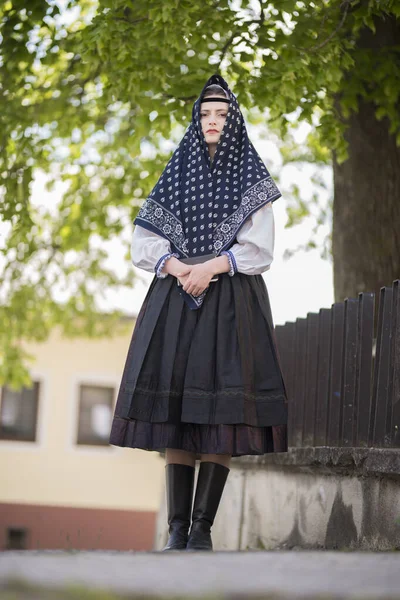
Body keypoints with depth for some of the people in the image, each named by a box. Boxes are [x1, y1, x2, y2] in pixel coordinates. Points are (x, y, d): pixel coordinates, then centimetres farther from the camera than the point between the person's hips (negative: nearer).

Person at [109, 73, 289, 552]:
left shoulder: (251, 178, 9)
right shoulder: (177, 173, 14)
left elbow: (258, 249, 0)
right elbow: (145, 240, 7)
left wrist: (210, 266, -15)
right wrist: (179, 268, -11)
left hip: (232, 300, -2)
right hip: (176, 298, 2)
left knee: (219, 418, -9)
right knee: (175, 405, -5)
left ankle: (203, 528, -7)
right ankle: (177, 527, -2)